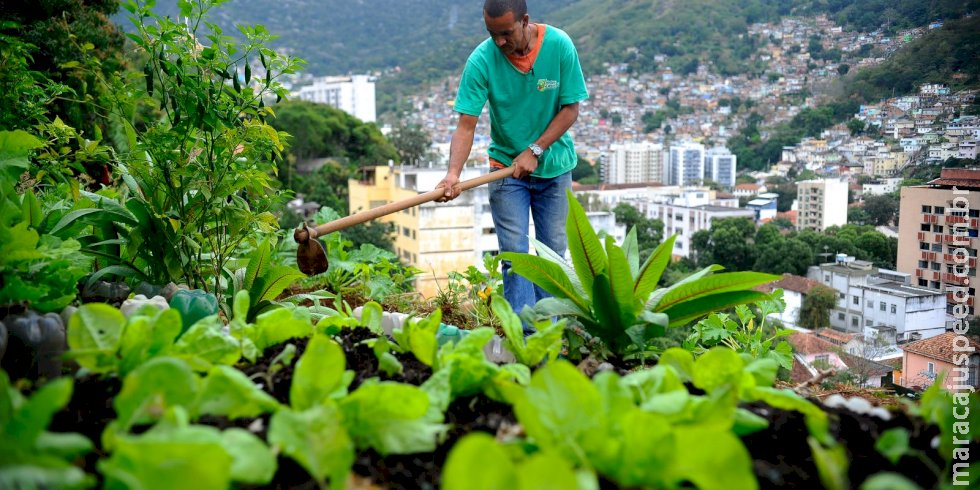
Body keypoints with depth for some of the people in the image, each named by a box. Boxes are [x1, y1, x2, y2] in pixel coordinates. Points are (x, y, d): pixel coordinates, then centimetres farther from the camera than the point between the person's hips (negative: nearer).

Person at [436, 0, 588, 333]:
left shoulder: (560, 46, -14)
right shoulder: (481, 60, -17)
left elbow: (570, 109, -9)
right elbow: (466, 125, -20)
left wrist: (535, 151, -18)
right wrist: (454, 173, -35)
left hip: (554, 167, 1)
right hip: (506, 166, -1)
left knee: (553, 250, 7)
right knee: (514, 252, -7)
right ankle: (525, 333, -4)